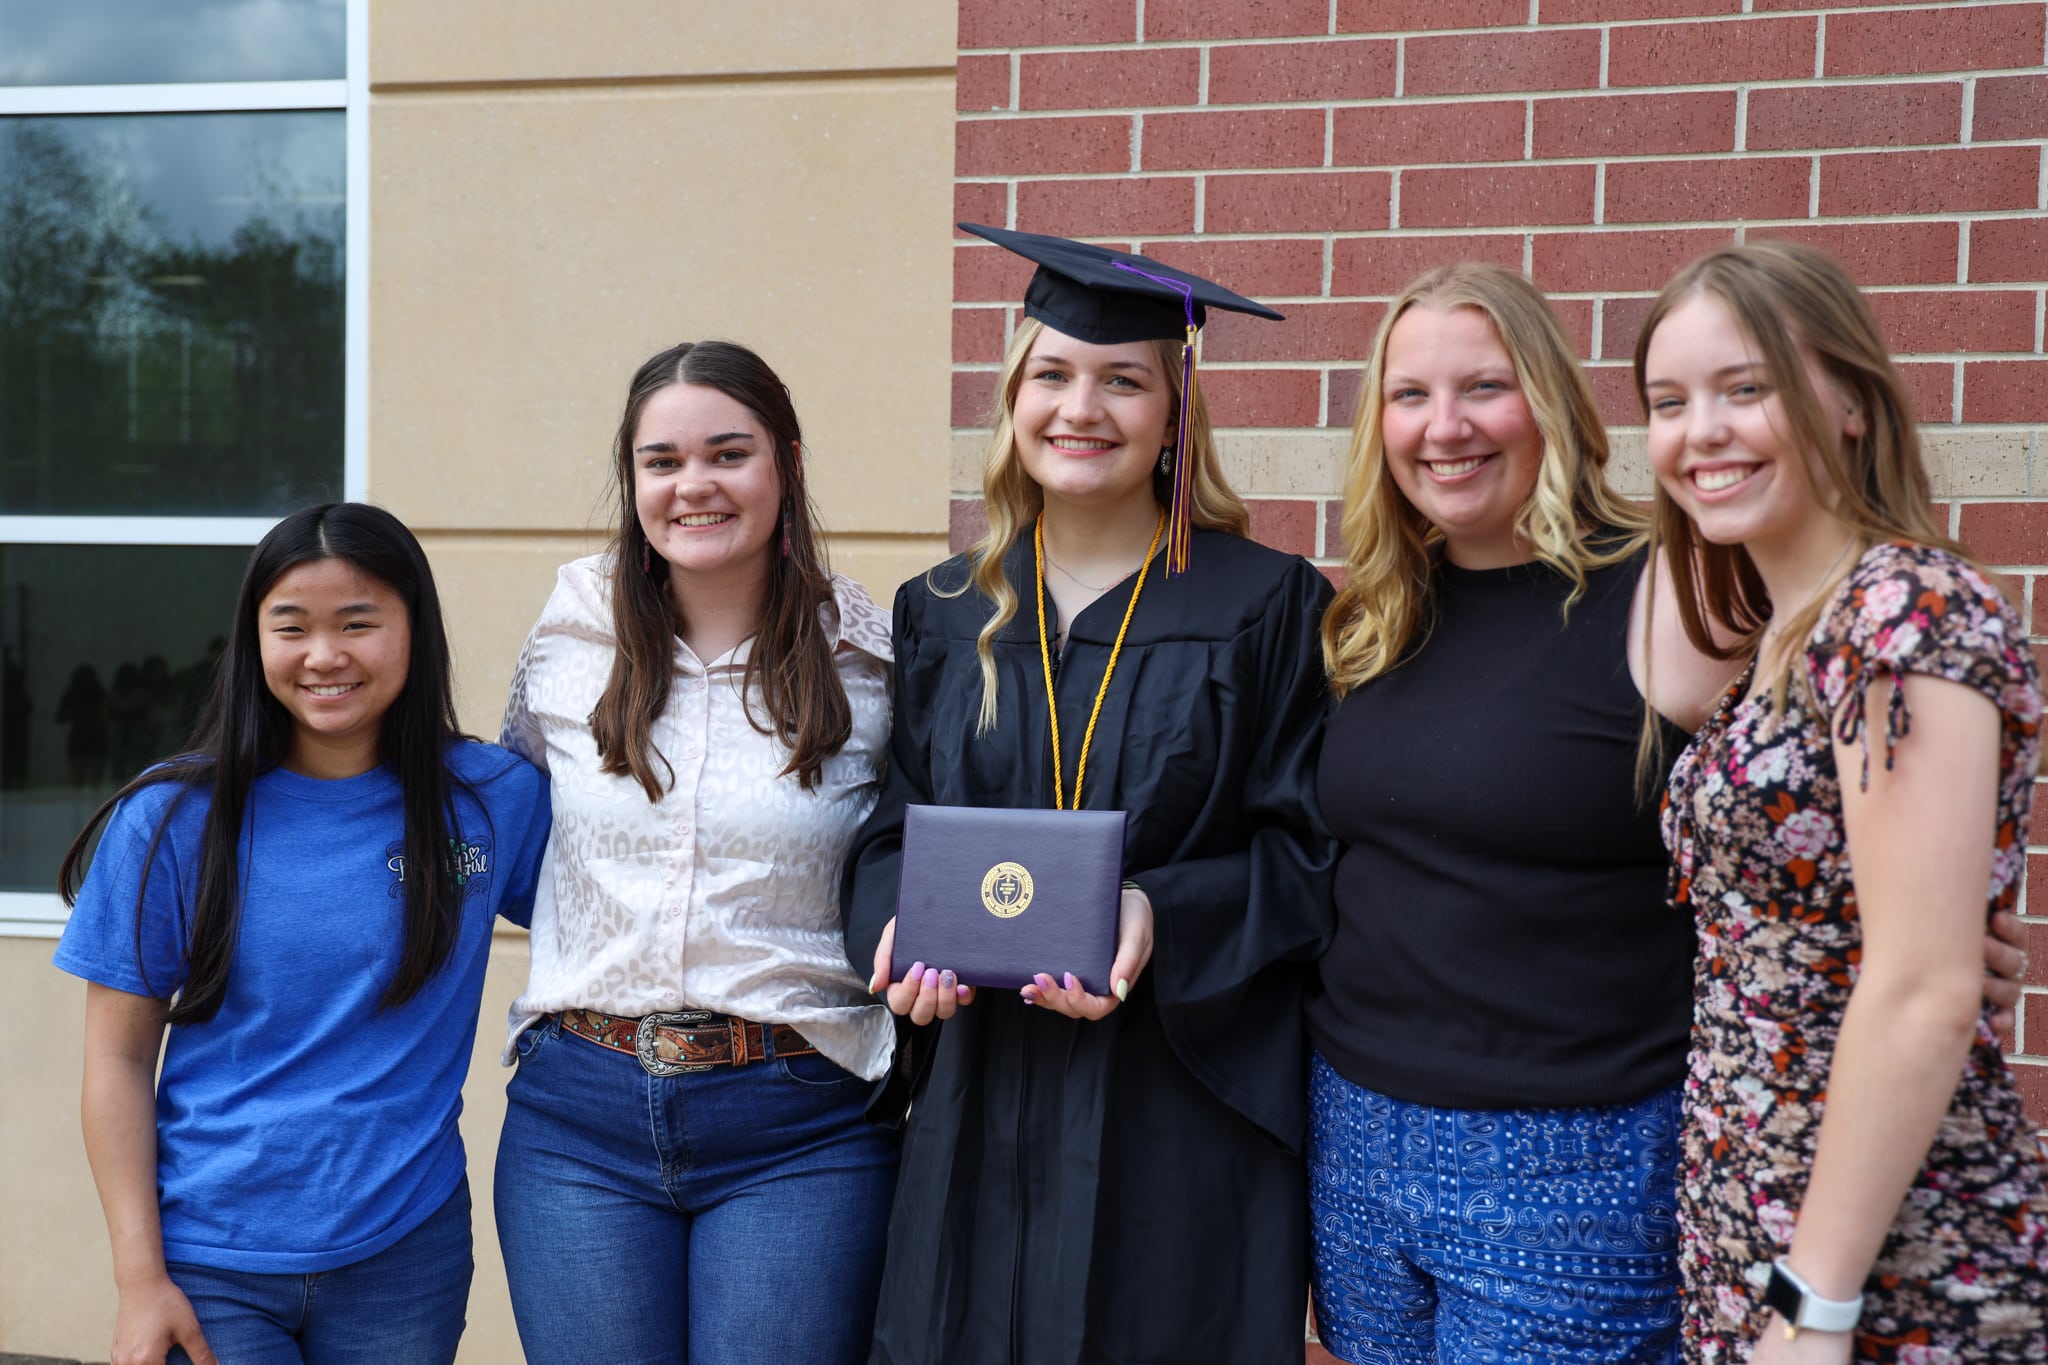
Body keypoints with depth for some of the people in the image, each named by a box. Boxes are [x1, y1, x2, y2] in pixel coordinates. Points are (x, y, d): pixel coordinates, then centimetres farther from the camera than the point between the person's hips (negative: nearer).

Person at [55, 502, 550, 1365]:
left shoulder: (494, 799, -4)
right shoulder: (172, 818, -5)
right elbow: (118, 1060, -3)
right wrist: (140, 1279, -6)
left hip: (405, 1253, 1)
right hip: (210, 1266, -1)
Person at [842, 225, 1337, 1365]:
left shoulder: (1267, 608, -2)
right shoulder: (944, 616, 8)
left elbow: (1308, 851, -4)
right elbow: (891, 831, 12)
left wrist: (1161, 916, -19)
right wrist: (902, 922, -9)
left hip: (1181, 1106, -3)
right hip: (978, 1111, 3)